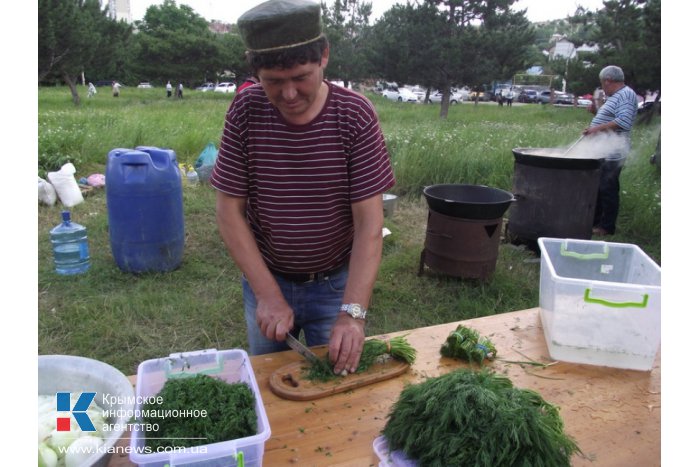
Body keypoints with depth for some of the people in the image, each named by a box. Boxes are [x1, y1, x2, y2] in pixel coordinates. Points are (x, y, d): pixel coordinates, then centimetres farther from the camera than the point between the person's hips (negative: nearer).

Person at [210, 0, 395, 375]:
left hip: (337, 283, -1)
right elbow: (229, 211, -10)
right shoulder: (244, 112, -13)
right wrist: (268, 294, -17)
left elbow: (369, 221, -19)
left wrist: (353, 312, -27)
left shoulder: (356, 116, -17)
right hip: (265, 280, 2)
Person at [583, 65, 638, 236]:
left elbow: (623, 122, -24)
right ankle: (594, 221, 25)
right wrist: (597, 111, 15)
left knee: (608, 190, -5)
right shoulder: (615, 96, 20)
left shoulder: (626, 95, -12)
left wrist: (598, 128, -24)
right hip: (601, 152, 11)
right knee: (596, 188, 15)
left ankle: (607, 227, 2)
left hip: (611, 153, -11)